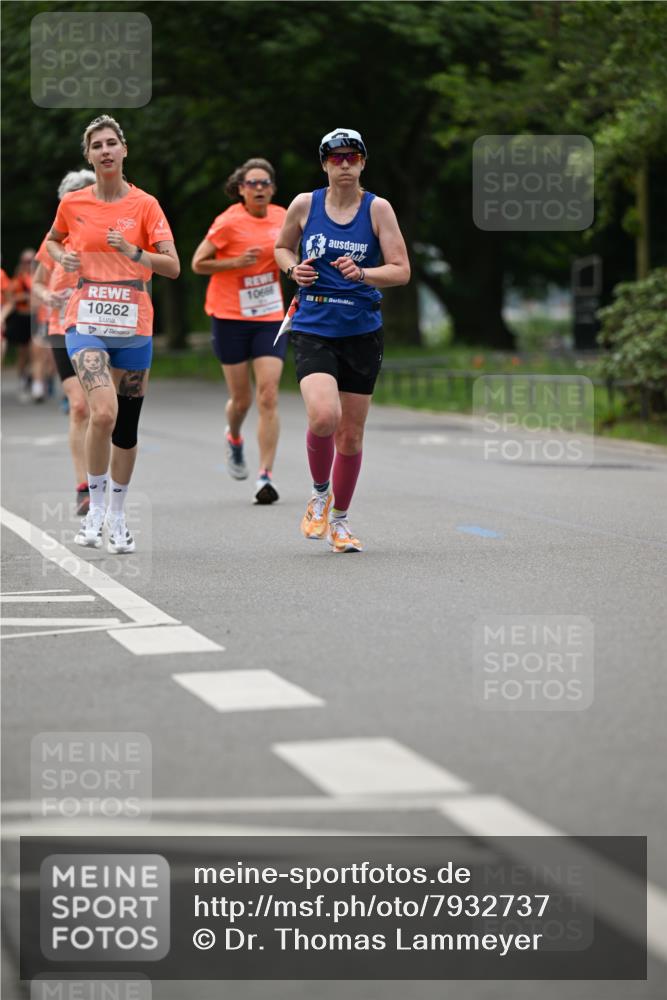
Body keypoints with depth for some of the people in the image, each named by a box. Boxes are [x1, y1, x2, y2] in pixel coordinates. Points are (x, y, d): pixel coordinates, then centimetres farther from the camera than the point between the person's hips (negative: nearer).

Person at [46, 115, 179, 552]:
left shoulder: (145, 204, -1)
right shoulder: (73, 203, 3)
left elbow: (173, 266, -5)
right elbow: (53, 241, 24)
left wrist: (134, 253, -22)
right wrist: (62, 258, 2)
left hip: (134, 324, 1)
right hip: (87, 321, -1)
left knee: (127, 426, 6)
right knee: (104, 412, -23)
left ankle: (118, 516, 24)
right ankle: (95, 507, -4)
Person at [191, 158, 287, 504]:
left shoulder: (281, 216, 4)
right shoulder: (229, 222, -10)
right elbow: (197, 264, -6)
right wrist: (236, 262, -18)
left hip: (269, 318, 3)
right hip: (230, 318, -3)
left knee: (268, 397, -10)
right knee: (241, 398, 6)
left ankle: (266, 476, -9)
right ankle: (233, 437, 42)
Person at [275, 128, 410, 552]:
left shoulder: (377, 208, -1)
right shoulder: (305, 204, 2)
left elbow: (401, 270, -4)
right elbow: (282, 247, 20)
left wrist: (363, 274, -21)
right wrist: (294, 268, -2)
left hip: (363, 332, 1)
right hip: (313, 330, -1)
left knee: (351, 434, 6)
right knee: (324, 416, -24)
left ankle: (339, 518, 27)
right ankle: (319, 493, 5)